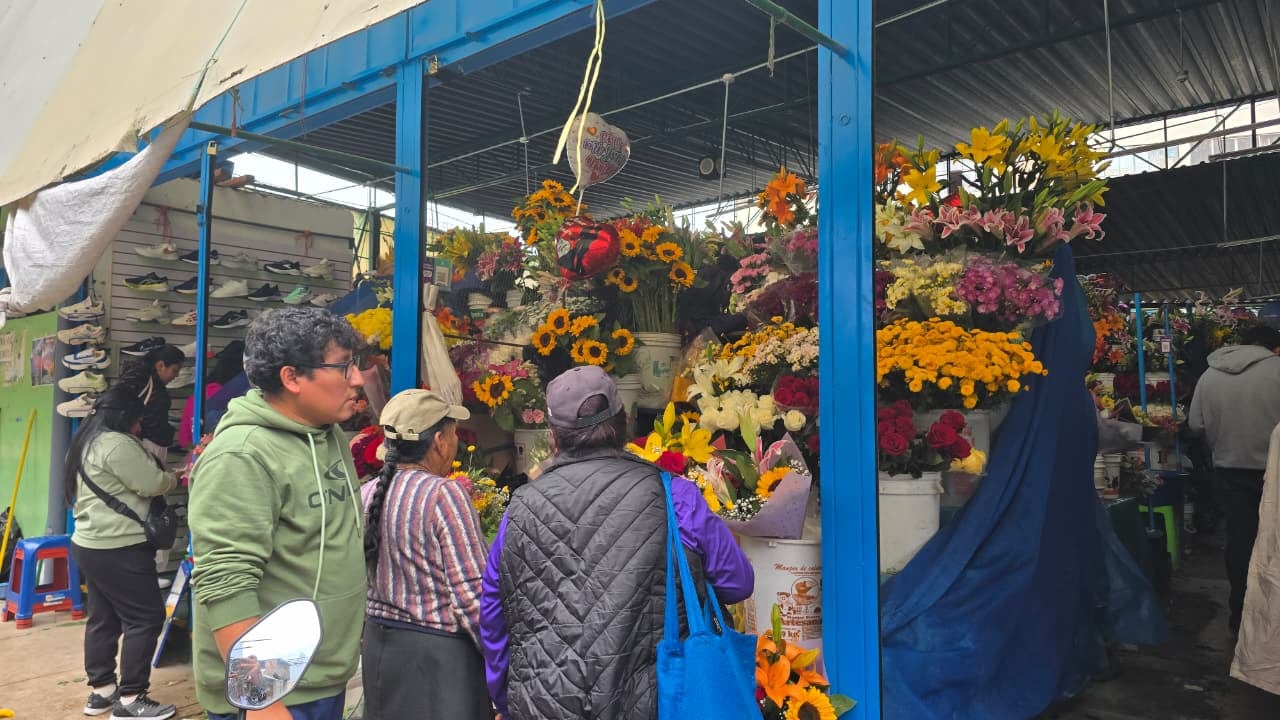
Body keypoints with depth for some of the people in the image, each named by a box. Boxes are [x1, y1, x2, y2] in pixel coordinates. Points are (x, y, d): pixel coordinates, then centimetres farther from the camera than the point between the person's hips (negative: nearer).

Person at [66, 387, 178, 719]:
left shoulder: (88, 442, 15)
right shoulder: (117, 444, -18)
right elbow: (153, 484, -16)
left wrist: (163, 476, 16)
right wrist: (175, 478, 3)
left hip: (90, 545, 11)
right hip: (118, 549, -11)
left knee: (104, 618, 16)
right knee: (146, 617, -5)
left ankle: (101, 690, 24)